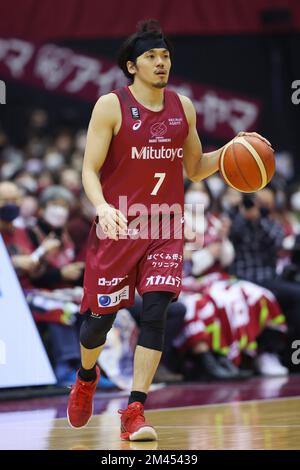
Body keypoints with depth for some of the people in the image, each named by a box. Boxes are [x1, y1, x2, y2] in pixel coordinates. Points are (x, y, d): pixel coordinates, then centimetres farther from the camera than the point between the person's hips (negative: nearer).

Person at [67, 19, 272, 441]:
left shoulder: (183, 108, 8)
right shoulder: (111, 106, -7)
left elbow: (194, 169, 17)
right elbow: (90, 170, -10)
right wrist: (101, 207, -29)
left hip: (165, 229, 3)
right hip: (118, 228, -3)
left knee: (156, 312, -12)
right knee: (101, 315, 5)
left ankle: (135, 412, -10)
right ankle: (87, 377, 38)